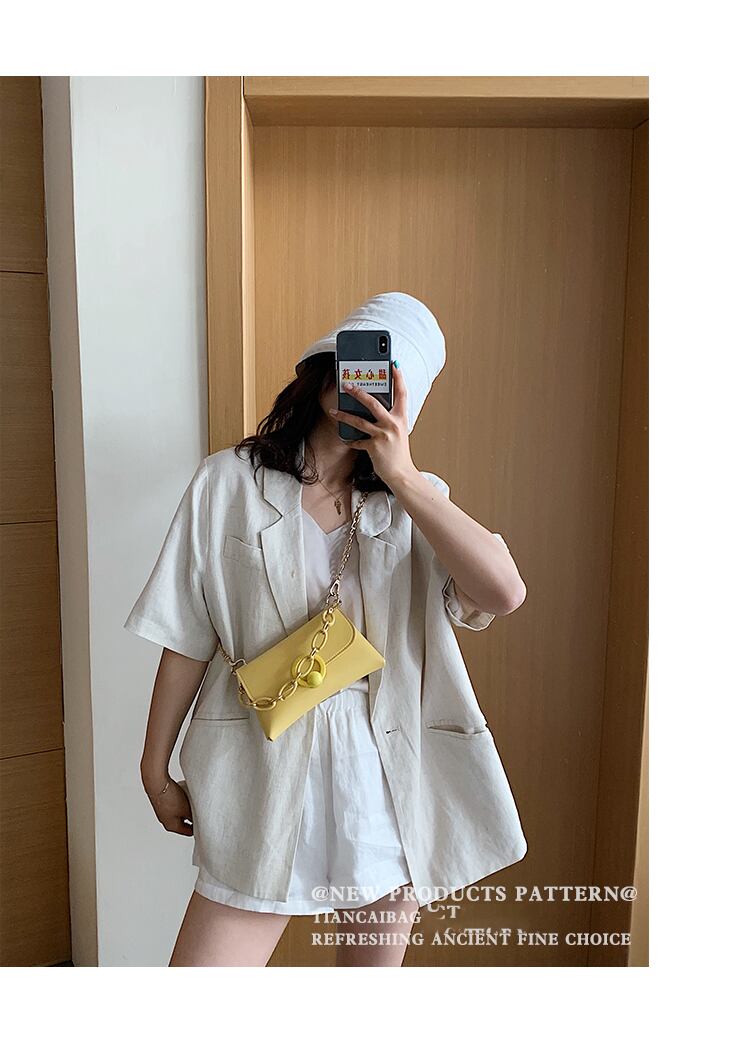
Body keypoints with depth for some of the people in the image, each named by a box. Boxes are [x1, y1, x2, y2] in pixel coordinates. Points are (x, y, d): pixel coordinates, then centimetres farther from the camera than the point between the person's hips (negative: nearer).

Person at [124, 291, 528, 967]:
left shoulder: (414, 499, 1)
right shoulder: (229, 482, -2)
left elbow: (505, 592, -17)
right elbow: (187, 640, 0)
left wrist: (403, 476, -18)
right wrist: (156, 769, 5)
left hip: (389, 775, 2)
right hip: (266, 775, -1)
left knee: (378, 960, 19)